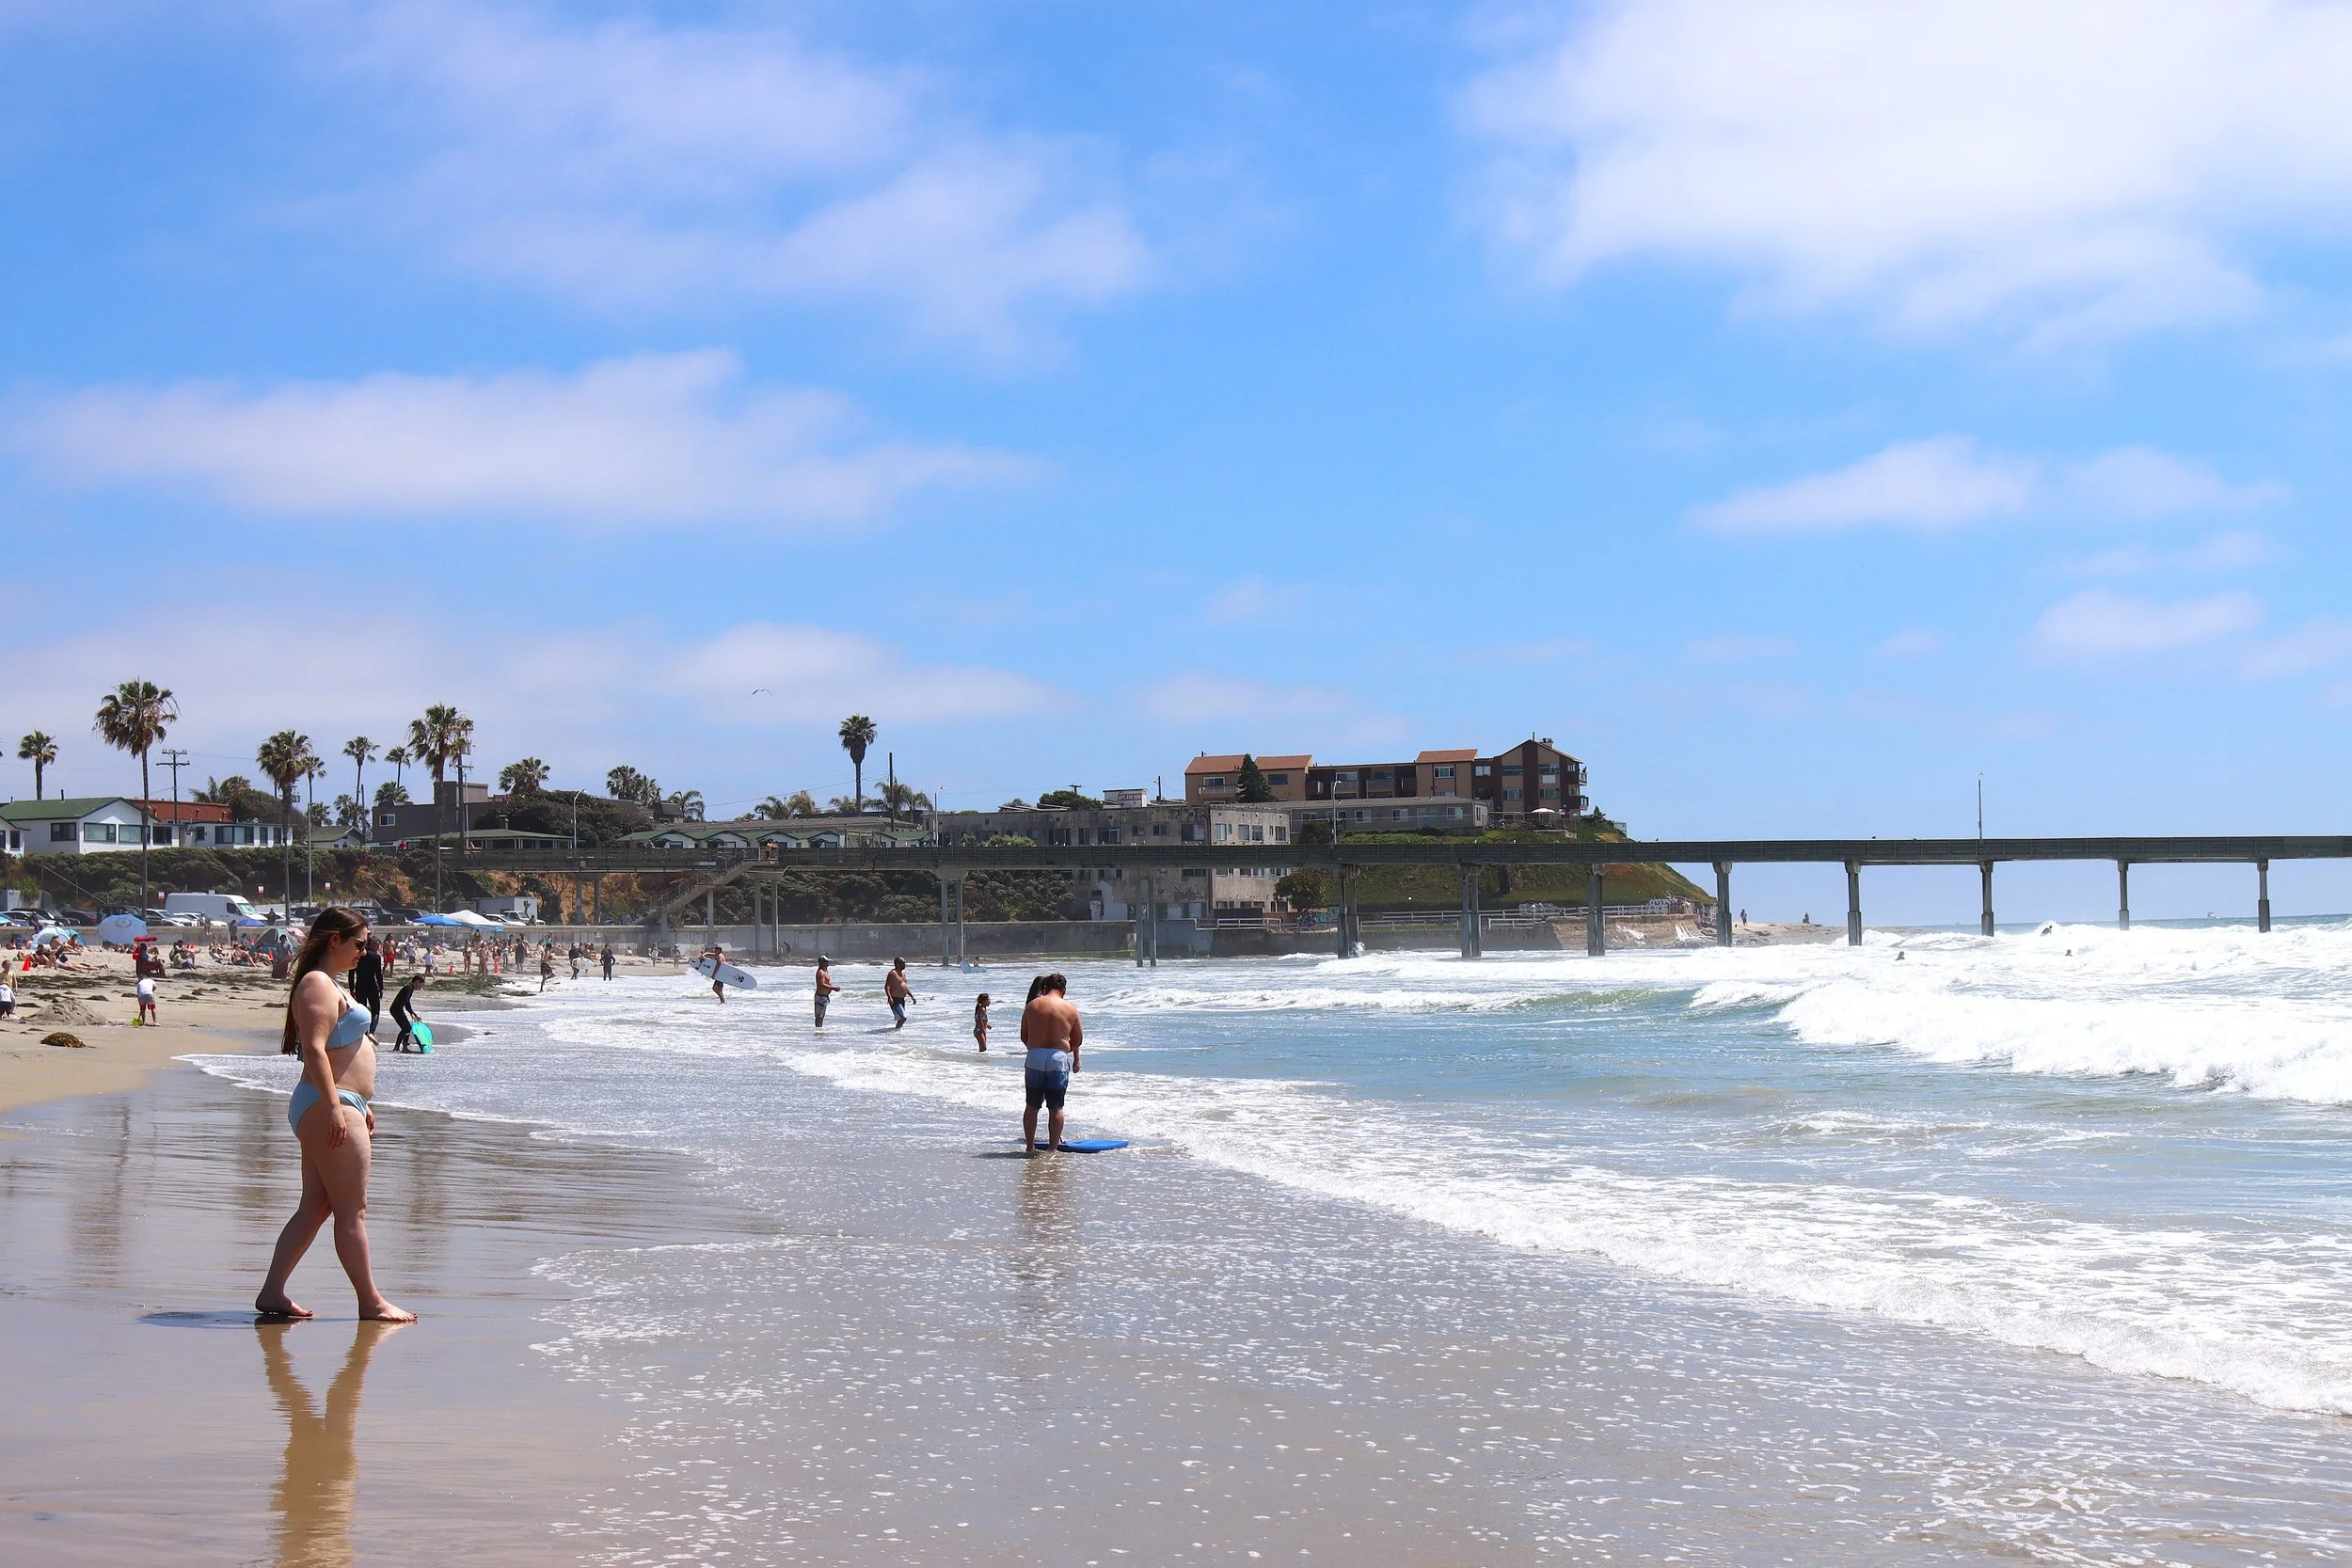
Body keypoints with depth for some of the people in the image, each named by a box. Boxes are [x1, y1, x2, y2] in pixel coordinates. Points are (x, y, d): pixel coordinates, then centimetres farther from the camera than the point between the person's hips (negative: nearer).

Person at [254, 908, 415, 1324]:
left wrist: (361, 1105, 26)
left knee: (315, 1207, 10)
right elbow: (314, 1049, -21)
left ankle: (272, 1293, 11)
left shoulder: (329, 985, 22)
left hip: (337, 1106, 11)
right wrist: (335, 1107, -26)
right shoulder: (318, 985, -11)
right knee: (352, 1208, -7)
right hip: (327, 1107, -11)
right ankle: (370, 1301, -3)